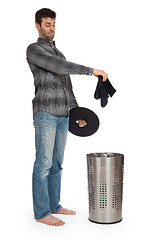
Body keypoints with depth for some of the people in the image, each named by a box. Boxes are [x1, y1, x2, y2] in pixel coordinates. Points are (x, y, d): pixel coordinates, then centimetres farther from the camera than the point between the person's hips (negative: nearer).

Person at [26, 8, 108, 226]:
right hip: (45, 113, -8)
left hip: (63, 116, 8)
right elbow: (58, 67, -19)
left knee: (57, 163, 10)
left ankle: (54, 205, 19)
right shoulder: (33, 49, -1)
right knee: (44, 163, -7)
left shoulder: (59, 54, 24)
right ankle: (41, 213, 0)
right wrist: (91, 71, -22)